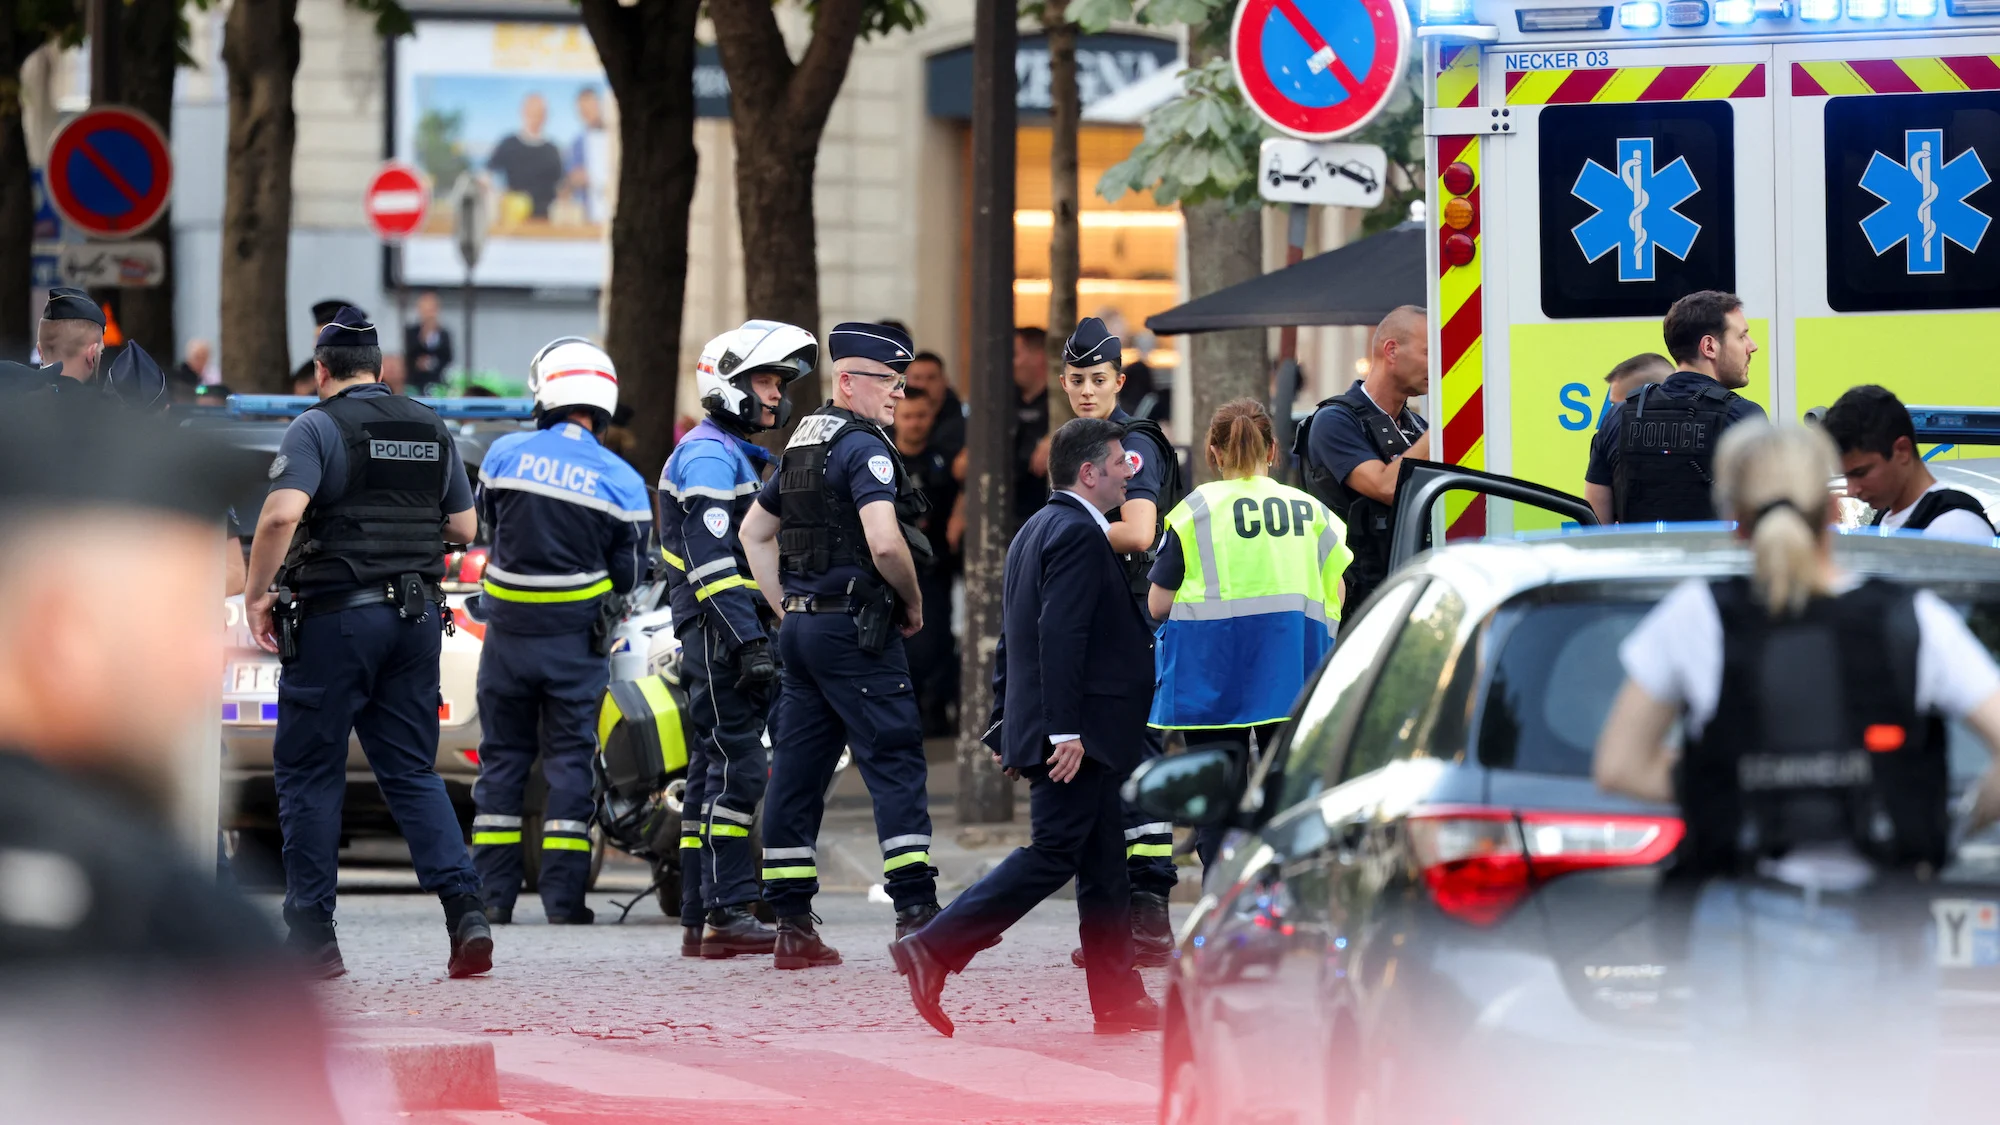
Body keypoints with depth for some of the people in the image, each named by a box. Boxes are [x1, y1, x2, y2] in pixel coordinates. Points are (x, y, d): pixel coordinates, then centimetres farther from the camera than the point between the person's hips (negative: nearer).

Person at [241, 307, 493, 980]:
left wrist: (257, 595, -11)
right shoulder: (431, 430, 11)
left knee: (308, 772, 4)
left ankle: (312, 937, 4)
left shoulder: (317, 429, -8)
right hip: (417, 618, 5)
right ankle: (465, 911, -7)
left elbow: (282, 514, -22)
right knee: (412, 770, 11)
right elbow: (464, 528, 15)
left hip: (336, 618, -5)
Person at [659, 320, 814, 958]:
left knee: (712, 771, 9)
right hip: (720, 634, -10)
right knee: (736, 767, -13)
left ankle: (700, 919, 10)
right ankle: (728, 913, -16)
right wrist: (747, 641, -24)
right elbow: (713, 562, -19)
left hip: (742, 635, 10)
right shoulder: (709, 456, -10)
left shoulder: (742, 456, 23)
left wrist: (764, 638, 24)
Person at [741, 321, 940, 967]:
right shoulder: (863, 448, -13)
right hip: (855, 627, -9)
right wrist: (914, 605, -8)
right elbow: (884, 544, -24)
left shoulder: (802, 444, 16)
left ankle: (792, 926, 9)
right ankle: (916, 913, -13)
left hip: (801, 628, 9)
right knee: (896, 763, -7)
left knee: (797, 769, 7)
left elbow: (754, 532, 25)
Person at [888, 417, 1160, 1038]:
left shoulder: (1036, 530, 18)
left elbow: (1015, 637, 21)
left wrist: (1006, 725, 22)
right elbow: (1061, 636, -22)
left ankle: (1117, 997, 11)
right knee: (1051, 855, -9)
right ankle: (933, 950, -11)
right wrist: (1064, 730, -25)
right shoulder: (1078, 534, -13)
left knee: (1104, 864, 11)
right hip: (1078, 734, -10)